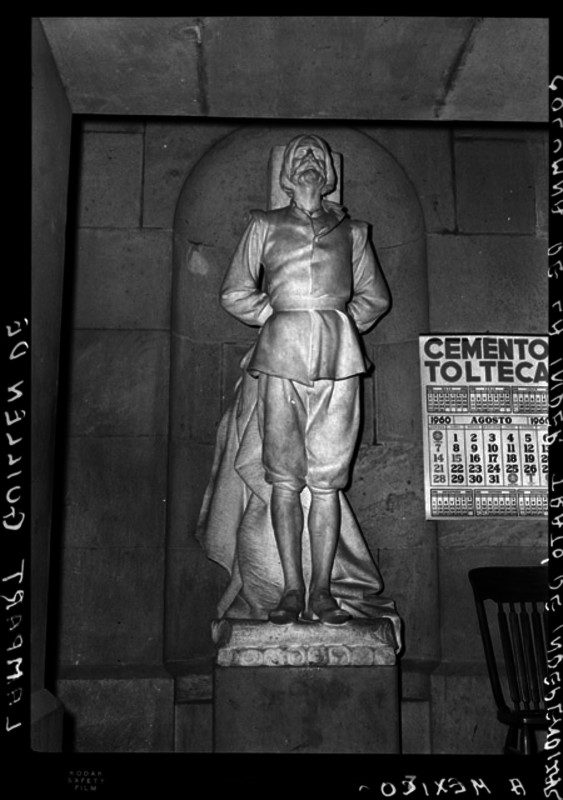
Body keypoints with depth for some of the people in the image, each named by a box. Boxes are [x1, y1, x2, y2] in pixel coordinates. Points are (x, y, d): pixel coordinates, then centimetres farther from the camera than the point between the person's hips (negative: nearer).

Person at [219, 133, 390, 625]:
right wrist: (274, 318, 4)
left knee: (327, 480, -1)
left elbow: (375, 296, 20)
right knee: (285, 478, -2)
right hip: (282, 354, 0)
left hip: (338, 356, 1)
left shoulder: (351, 230, 18)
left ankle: (322, 591, 6)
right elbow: (235, 294, 12)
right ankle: (293, 589, 7)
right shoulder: (264, 226, 16)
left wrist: (343, 323, 7)